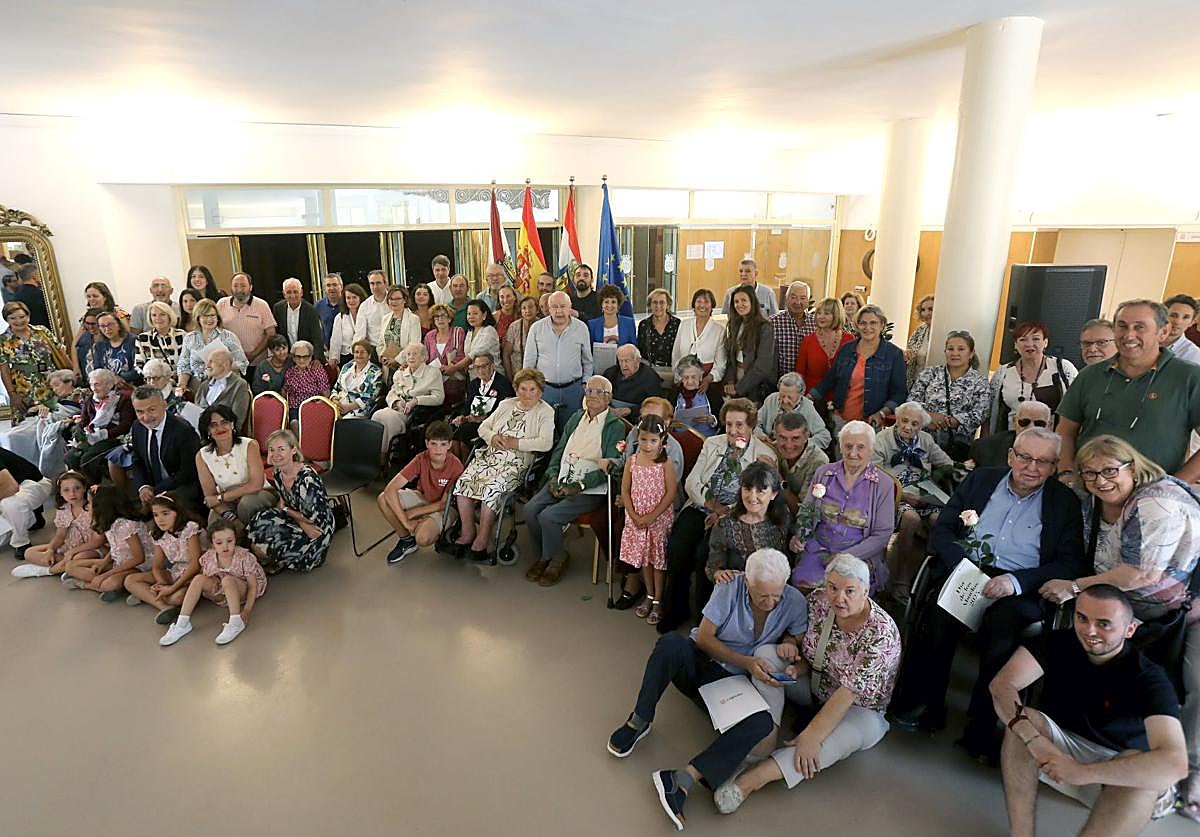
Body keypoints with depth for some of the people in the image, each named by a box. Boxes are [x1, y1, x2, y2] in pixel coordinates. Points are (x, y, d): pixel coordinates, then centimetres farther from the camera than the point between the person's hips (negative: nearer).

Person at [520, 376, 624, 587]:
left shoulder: (615, 426, -4)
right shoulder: (576, 418, 17)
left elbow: (610, 467, -11)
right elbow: (559, 450, 19)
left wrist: (578, 486, -18)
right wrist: (553, 477, 1)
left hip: (591, 489, -6)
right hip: (562, 481, 6)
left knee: (548, 516, -23)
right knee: (530, 509, -15)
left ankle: (557, 559, 5)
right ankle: (540, 557, 7)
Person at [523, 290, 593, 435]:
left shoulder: (581, 328, 2)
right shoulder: (536, 328, 1)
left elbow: (587, 361, 10)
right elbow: (529, 362, 5)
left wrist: (586, 385, 6)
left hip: (573, 389, 0)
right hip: (544, 388, 0)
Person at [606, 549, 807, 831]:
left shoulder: (795, 602, -10)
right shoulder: (730, 588, -17)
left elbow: (796, 636, 8)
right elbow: (703, 638, -14)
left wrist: (789, 642, -16)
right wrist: (745, 662, -23)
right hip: (700, 662, -1)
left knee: (762, 722, -32)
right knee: (671, 643, -36)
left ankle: (683, 779, -37)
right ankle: (639, 721, -18)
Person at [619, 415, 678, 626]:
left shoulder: (665, 463, -12)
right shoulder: (632, 460, -2)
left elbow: (670, 494, -14)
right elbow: (625, 490, 0)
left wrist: (651, 517, -16)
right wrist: (634, 515, -9)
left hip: (659, 518, -4)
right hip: (636, 518, 4)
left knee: (658, 559, 6)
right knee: (643, 558, 15)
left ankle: (658, 602, 18)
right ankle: (649, 596, 32)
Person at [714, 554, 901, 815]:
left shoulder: (881, 634, -28)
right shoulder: (819, 601, -14)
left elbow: (848, 693, -32)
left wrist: (811, 737, -35)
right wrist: (798, 665, -21)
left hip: (855, 707, -5)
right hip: (813, 685, 5)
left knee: (865, 728, -38)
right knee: (766, 652, -12)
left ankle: (758, 776, -42)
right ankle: (769, 737, -27)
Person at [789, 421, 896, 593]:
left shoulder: (884, 484, 1)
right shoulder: (823, 473, 8)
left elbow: (882, 534, -3)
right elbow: (805, 512, 15)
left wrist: (846, 557, -13)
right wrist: (797, 536, -6)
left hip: (860, 554, -2)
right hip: (818, 548, 2)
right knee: (803, 582, -26)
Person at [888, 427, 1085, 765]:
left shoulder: (1065, 502, 10)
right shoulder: (980, 479, 14)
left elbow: (1071, 565, 1)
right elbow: (940, 531, 11)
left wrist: (1015, 581, -16)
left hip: (1021, 589, -1)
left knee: (1000, 630, -34)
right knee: (937, 617, -30)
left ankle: (981, 729, -17)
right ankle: (925, 707, -12)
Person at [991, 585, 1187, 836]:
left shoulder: (1149, 678, -20)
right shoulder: (1058, 643, -14)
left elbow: (1175, 763, -36)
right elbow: (1002, 684, -27)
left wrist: (1083, 772, -39)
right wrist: (1034, 741, -43)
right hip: (1057, 749, 2)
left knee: (1150, 776, -34)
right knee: (1022, 722, -29)